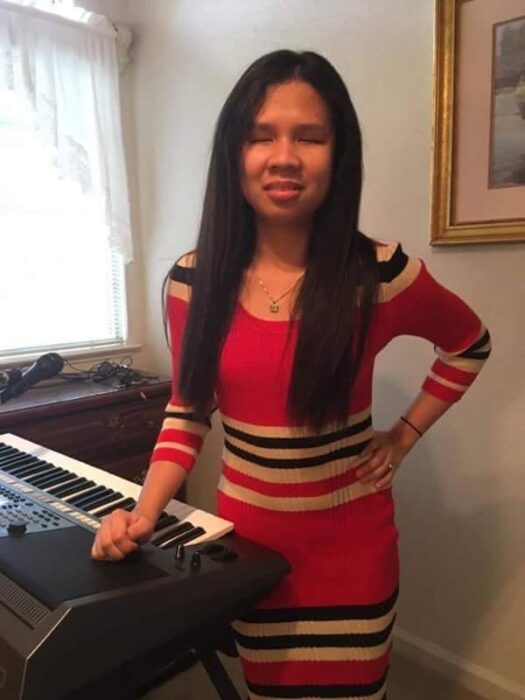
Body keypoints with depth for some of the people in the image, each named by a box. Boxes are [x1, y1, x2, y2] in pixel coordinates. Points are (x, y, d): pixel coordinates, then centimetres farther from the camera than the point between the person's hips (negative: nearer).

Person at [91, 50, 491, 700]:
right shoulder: (194, 280, -10)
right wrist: (144, 512, -13)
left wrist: (404, 435, -2)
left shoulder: (379, 273, -16)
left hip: (349, 542, -1)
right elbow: (187, 411, 0)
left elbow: (469, 346, 4)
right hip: (244, 533, 2)